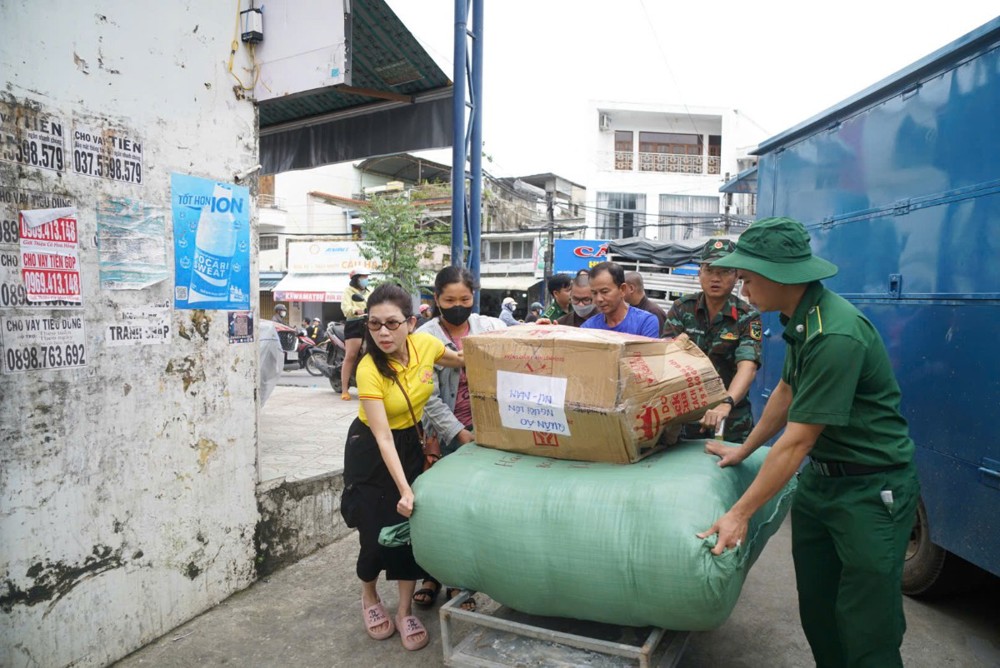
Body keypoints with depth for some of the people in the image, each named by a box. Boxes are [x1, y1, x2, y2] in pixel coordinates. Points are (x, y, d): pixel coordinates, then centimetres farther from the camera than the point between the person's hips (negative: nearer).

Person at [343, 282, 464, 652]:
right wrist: (404, 490, -34)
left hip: (411, 443, 4)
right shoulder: (369, 370, -29)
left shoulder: (425, 344, -18)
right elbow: (383, 438, -29)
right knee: (377, 531, 2)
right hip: (370, 451, -4)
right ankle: (369, 597, 33)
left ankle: (405, 613, 20)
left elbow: (462, 360, 6)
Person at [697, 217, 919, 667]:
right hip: (818, 478, 9)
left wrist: (739, 515, -20)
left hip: (870, 489, -9)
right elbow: (786, 391, 16)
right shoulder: (800, 319, 3)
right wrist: (743, 450, 23)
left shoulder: (835, 336, -27)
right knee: (816, 614, 17)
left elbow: (797, 441, -25)